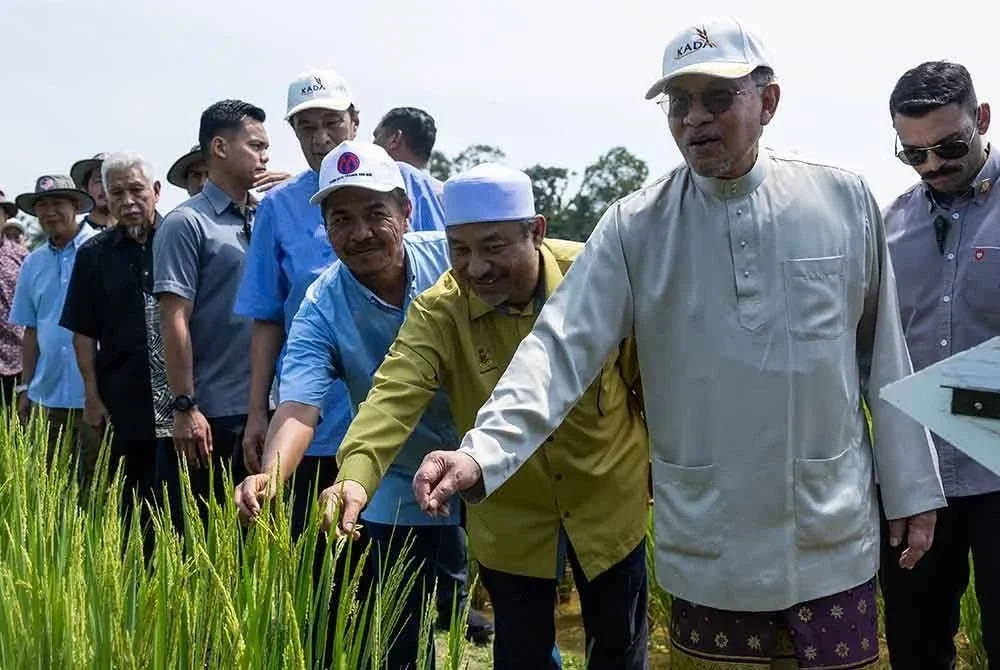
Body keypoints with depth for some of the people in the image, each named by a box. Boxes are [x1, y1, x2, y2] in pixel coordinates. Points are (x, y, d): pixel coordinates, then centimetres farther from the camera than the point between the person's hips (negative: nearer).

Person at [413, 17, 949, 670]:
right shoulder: (635, 226, -6)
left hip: (832, 537, 1)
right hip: (706, 545, 0)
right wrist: (482, 453, -29)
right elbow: (563, 346, -15)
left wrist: (912, 486, 6)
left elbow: (884, 356, 3)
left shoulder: (844, 201, -3)